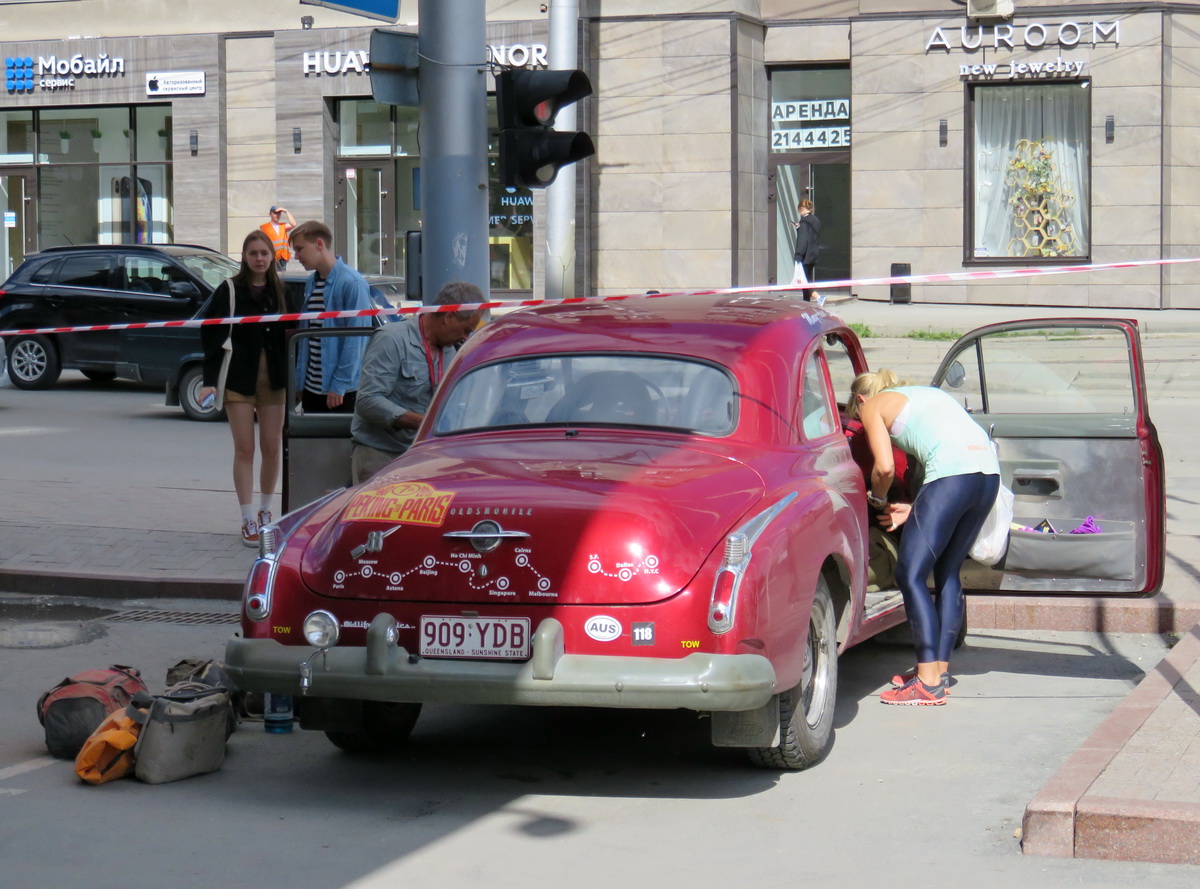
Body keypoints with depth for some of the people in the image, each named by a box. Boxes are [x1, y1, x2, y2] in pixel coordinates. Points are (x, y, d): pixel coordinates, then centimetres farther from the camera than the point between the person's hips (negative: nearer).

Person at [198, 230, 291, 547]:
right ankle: (248, 521, 1)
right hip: (239, 378, -3)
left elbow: (289, 335, 11)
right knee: (245, 449, -2)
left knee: (272, 448, 6)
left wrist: (291, 377, -2)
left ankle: (265, 511, 22)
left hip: (273, 378, 3)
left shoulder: (280, 291, 7)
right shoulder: (230, 290, -3)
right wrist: (210, 380, -11)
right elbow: (212, 335, -5)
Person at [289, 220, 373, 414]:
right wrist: (299, 380, 14)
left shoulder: (352, 283, -12)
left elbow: (356, 339, -16)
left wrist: (340, 384, -19)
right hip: (312, 388, 8)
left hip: (341, 391, -8)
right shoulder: (311, 283, 13)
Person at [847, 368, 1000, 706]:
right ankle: (940, 668, 22)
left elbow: (885, 467, 0)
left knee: (910, 575, -3)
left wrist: (878, 498, 21)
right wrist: (914, 509, 27)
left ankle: (928, 682, -8)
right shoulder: (923, 393, 34)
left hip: (953, 473, -8)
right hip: (990, 471, 8)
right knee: (948, 572, 19)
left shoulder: (873, 406, 13)